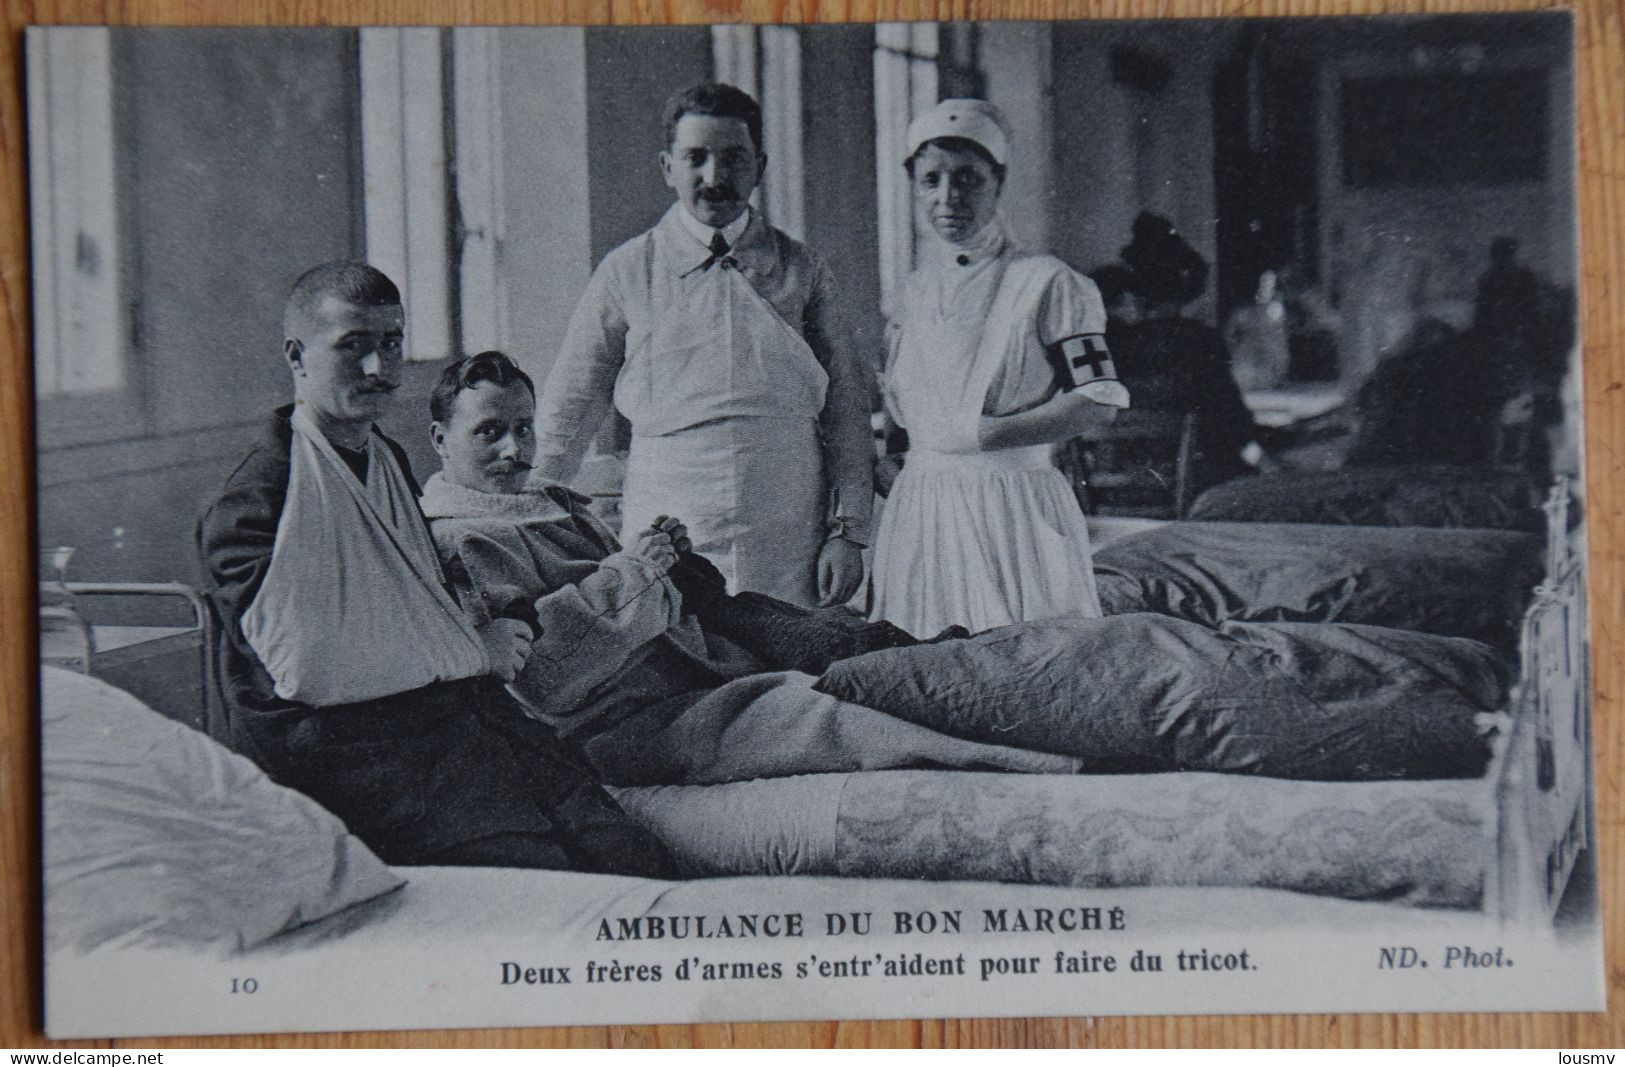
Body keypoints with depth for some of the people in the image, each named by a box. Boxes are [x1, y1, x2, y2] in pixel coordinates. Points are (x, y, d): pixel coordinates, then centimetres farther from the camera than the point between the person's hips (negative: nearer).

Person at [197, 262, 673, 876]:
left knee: (640, 863, -16)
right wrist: (472, 650, -6)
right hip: (354, 746, -7)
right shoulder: (249, 506, -7)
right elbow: (308, 668, -15)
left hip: (463, 705, 8)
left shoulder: (389, 462, 22)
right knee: (544, 874, -27)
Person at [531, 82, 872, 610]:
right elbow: (567, 414, 10)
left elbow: (846, 405, 9)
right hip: (666, 542, -1)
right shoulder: (626, 273, 5)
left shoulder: (799, 270, 10)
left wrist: (848, 532, 2)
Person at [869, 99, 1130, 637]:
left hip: (1016, 512, -5)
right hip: (920, 509, 5)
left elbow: (1098, 404, -9)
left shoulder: (1044, 282, -3)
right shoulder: (915, 291, 14)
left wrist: (986, 434, -15)